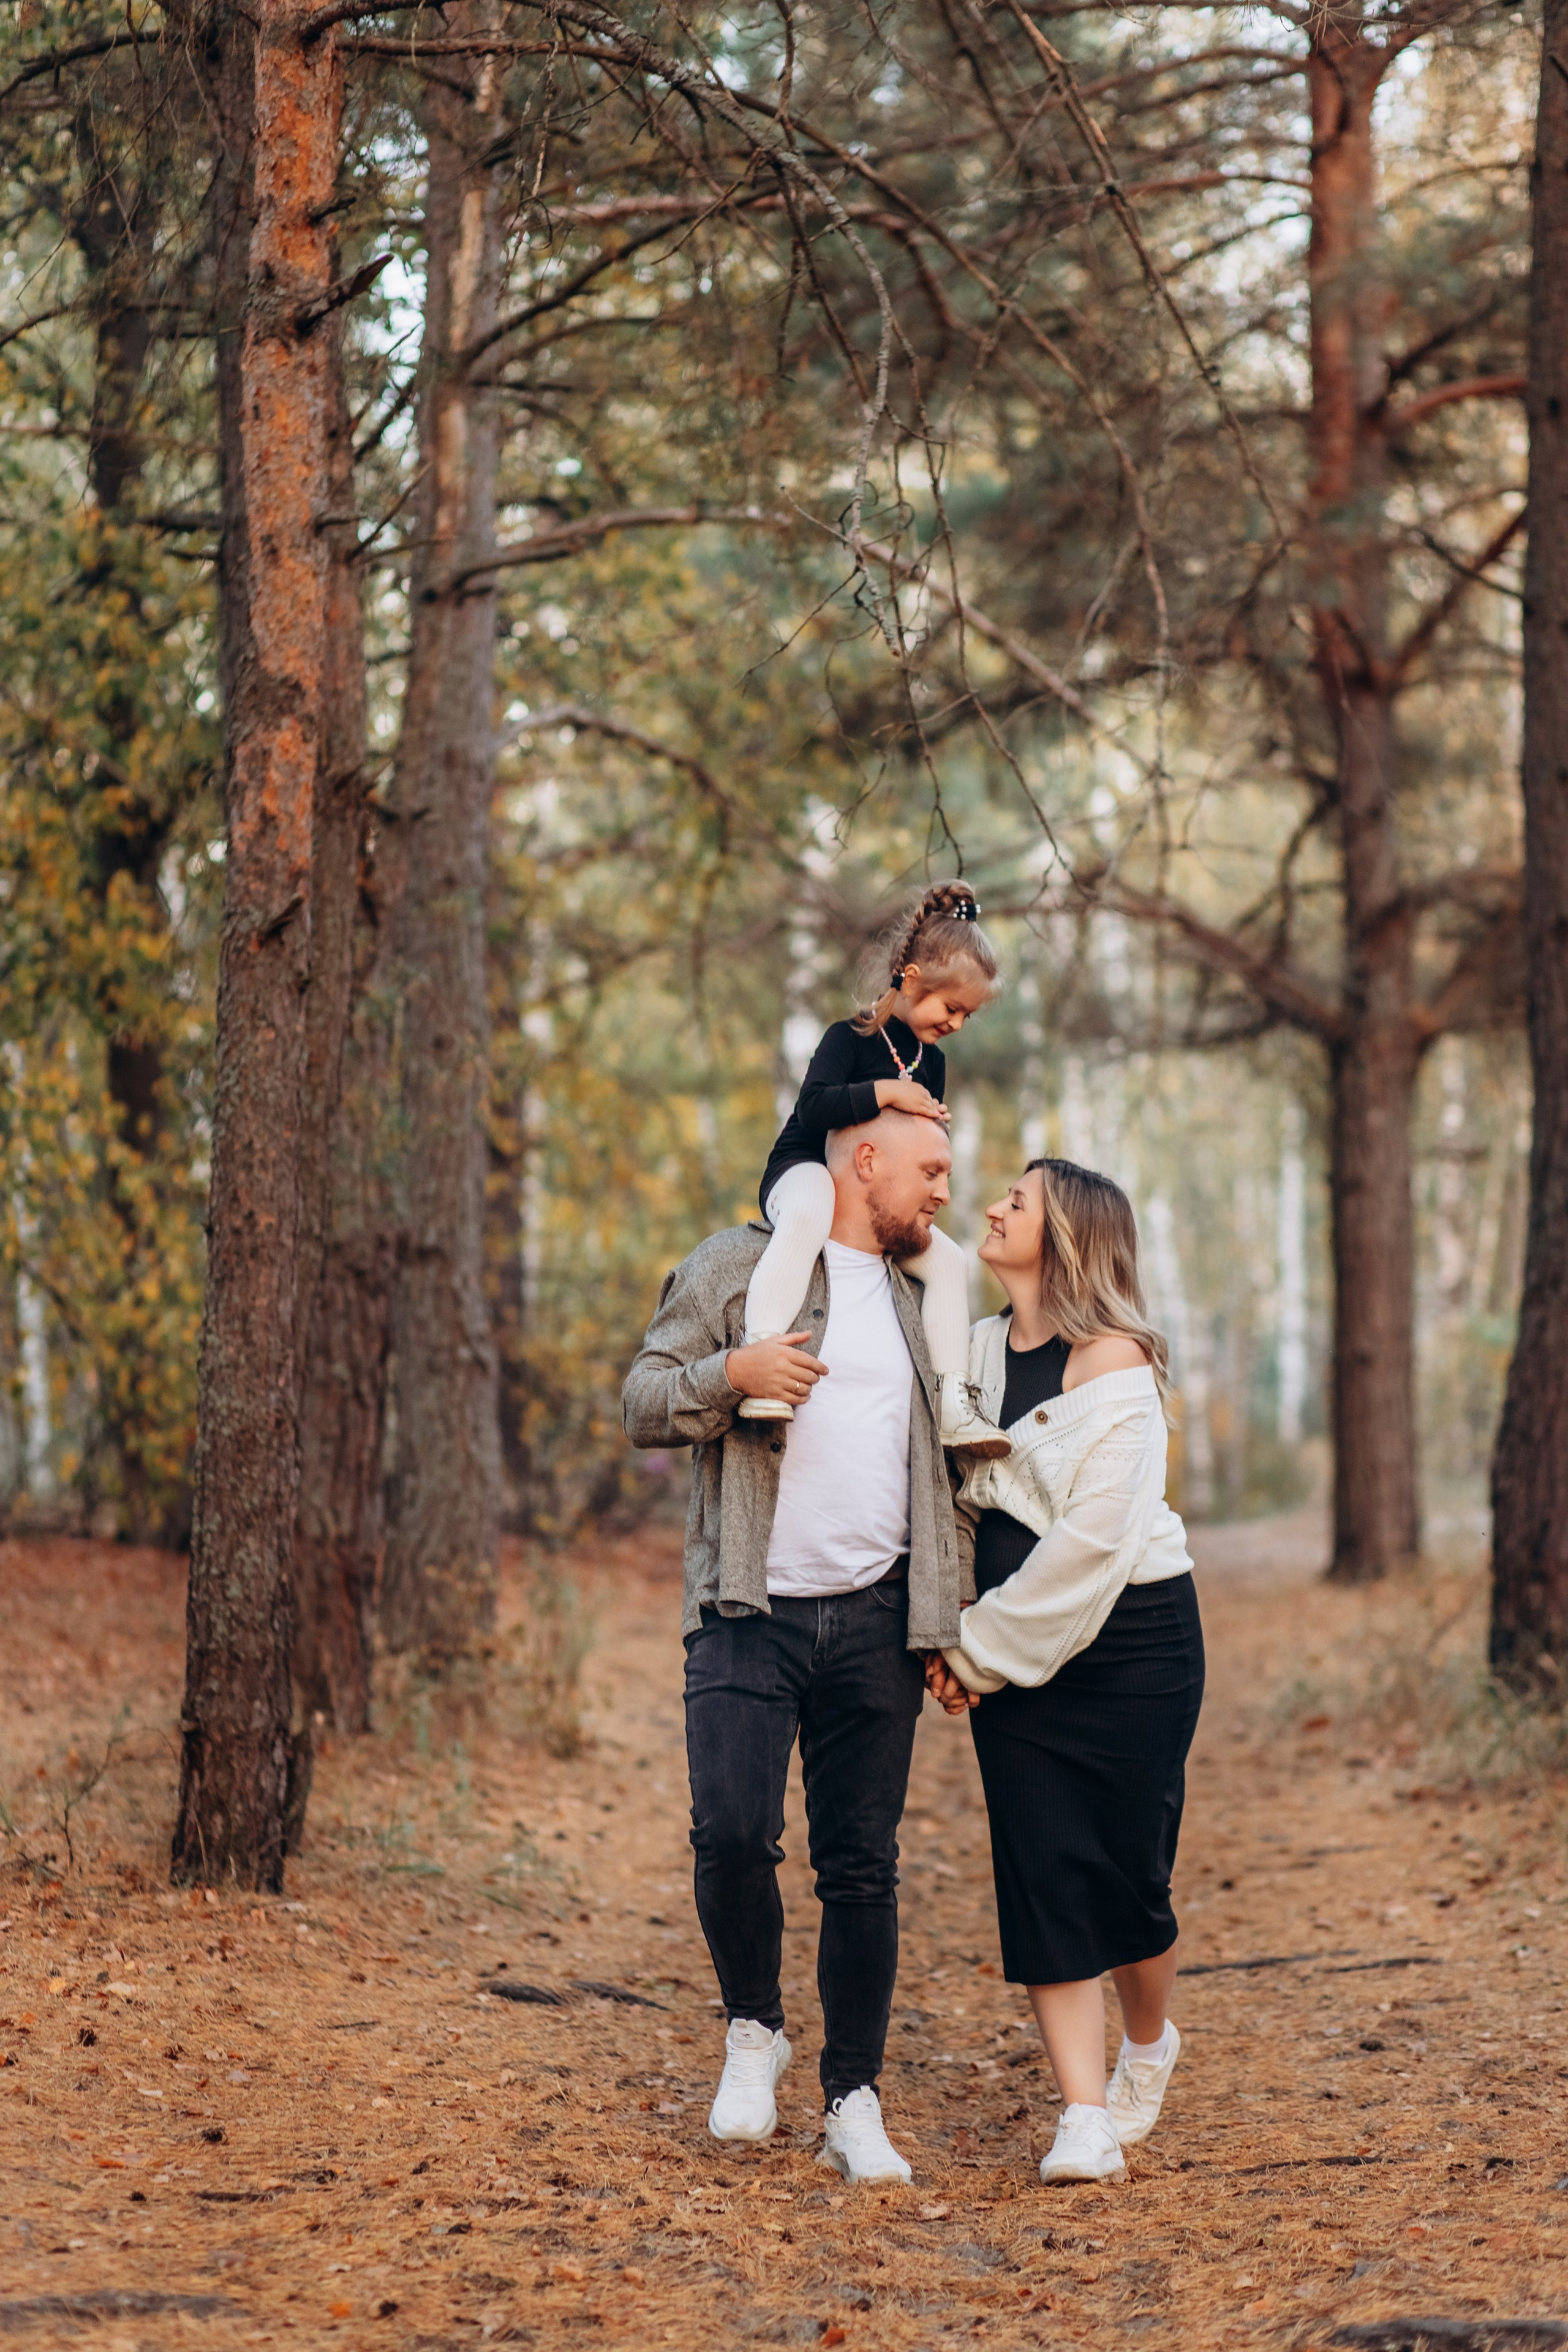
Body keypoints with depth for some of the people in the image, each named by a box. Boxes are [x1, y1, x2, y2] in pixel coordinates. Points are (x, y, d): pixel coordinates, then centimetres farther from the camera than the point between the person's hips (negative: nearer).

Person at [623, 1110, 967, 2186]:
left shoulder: (919, 1300, 19)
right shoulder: (737, 1267, 4)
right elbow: (643, 1405, 0)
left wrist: (944, 1625, 15)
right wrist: (729, 1374, -20)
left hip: (874, 1617, 4)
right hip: (751, 1612, -4)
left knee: (862, 1864, 3)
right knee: (733, 1832, -16)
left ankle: (854, 2104, 12)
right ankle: (755, 2032, 10)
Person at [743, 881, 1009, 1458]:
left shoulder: (931, 1063, 14)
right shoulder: (852, 1038, -10)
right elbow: (812, 1108, -26)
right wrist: (887, 1092, -30)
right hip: (804, 1170, -8)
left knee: (949, 1261, -8)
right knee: (809, 1216, -42)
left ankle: (953, 1407, -5)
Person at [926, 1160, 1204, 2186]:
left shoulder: (1113, 1361, -12)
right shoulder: (977, 1350, 9)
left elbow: (1092, 1538, -18)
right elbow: (957, 1504, 15)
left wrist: (982, 1647, -12)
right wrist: (952, 1635, 1)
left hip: (1129, 1639, -5)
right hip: (1013, 1651, 5)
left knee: (1128, 1870, -1)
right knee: (1043, 1873, -4)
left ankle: (1149, 2045, 30)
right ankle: (1085, 2121, -3)